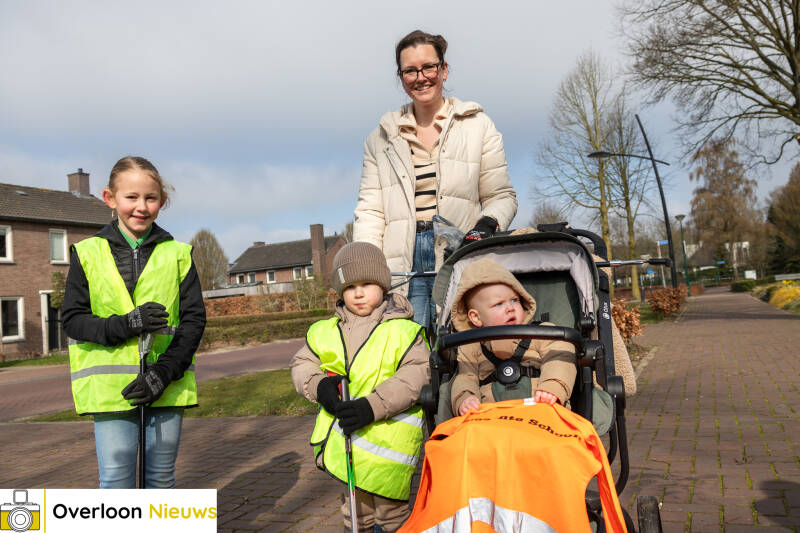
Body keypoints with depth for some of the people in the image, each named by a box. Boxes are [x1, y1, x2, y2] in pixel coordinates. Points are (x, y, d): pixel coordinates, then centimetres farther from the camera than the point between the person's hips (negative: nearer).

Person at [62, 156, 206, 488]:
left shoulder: (178, 254, 4)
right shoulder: (88, 254, 3)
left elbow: (194, 318, 1)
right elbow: (72, 319, 1)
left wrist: (165, 372, -12)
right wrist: (125, 324, -18)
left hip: (166, 385, 1)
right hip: (110, 386, -1)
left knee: (161, 479, 12)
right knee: (116, 482, 0)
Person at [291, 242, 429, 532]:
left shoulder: (404, 331, -7)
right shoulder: (324, 331, 6)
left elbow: (417, 374, -16)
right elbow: (302, 364, 12)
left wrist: (373, 406, -25)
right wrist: (318, 386, -11)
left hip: (388, 440, -4)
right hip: (342, 439, 4)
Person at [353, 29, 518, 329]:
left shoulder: (478, 126, 12)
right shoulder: (381, 138, 16)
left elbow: (502, 196, 10)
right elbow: (370, 210, 11)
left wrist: (486, 225, -12)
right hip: (403, 263, 1)